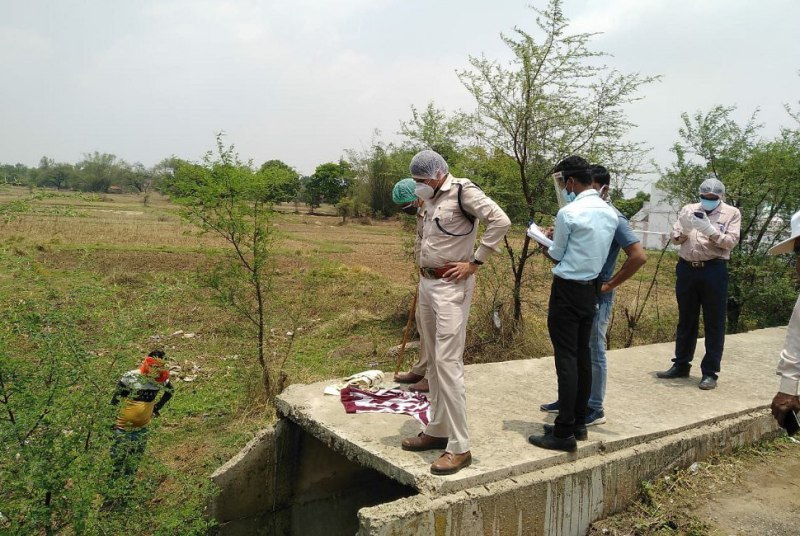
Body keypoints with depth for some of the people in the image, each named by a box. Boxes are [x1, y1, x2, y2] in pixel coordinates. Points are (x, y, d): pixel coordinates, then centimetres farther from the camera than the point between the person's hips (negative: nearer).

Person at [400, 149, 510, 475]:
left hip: (450, 286, -9)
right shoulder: (432, 198, 12)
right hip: (426, 283, 9)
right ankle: (437, 431, 26)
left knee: (448, 363, -10)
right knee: (433, 362, 14)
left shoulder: (463, 192, -11)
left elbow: (500, 221, -20)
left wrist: (474, 263, -17)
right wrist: (423, 271, 13)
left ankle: (459, 447, -2)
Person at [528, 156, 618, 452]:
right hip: (591, 289, 8)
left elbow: (556, 256, -5)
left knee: (566, 358, -6)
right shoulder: (610, 213, 7)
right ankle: (579, 423, 22)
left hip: (567, 289, -8)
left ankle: (564, 433, -2)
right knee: (583, 356, 13)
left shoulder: (568, 213, -16)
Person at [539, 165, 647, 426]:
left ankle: (595, 409, 16)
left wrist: (609, 285, -17)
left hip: (596, 297, -8)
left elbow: (639, 256, -20)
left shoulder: (613, 218, -14)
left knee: (594, 352, 3)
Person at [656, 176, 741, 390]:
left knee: (714, 323, 2)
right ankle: (681, 365, 24)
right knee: (686, 320, 13)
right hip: (686, 268, 3)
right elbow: (675, 237, 6)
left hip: (713, 270, -3)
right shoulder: (688, 209, 11)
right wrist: (685, 229, -15)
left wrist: (709, 229, -21)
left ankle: (710, 372, 10)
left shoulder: (732, 213, 2)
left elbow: (730, 241, -9)